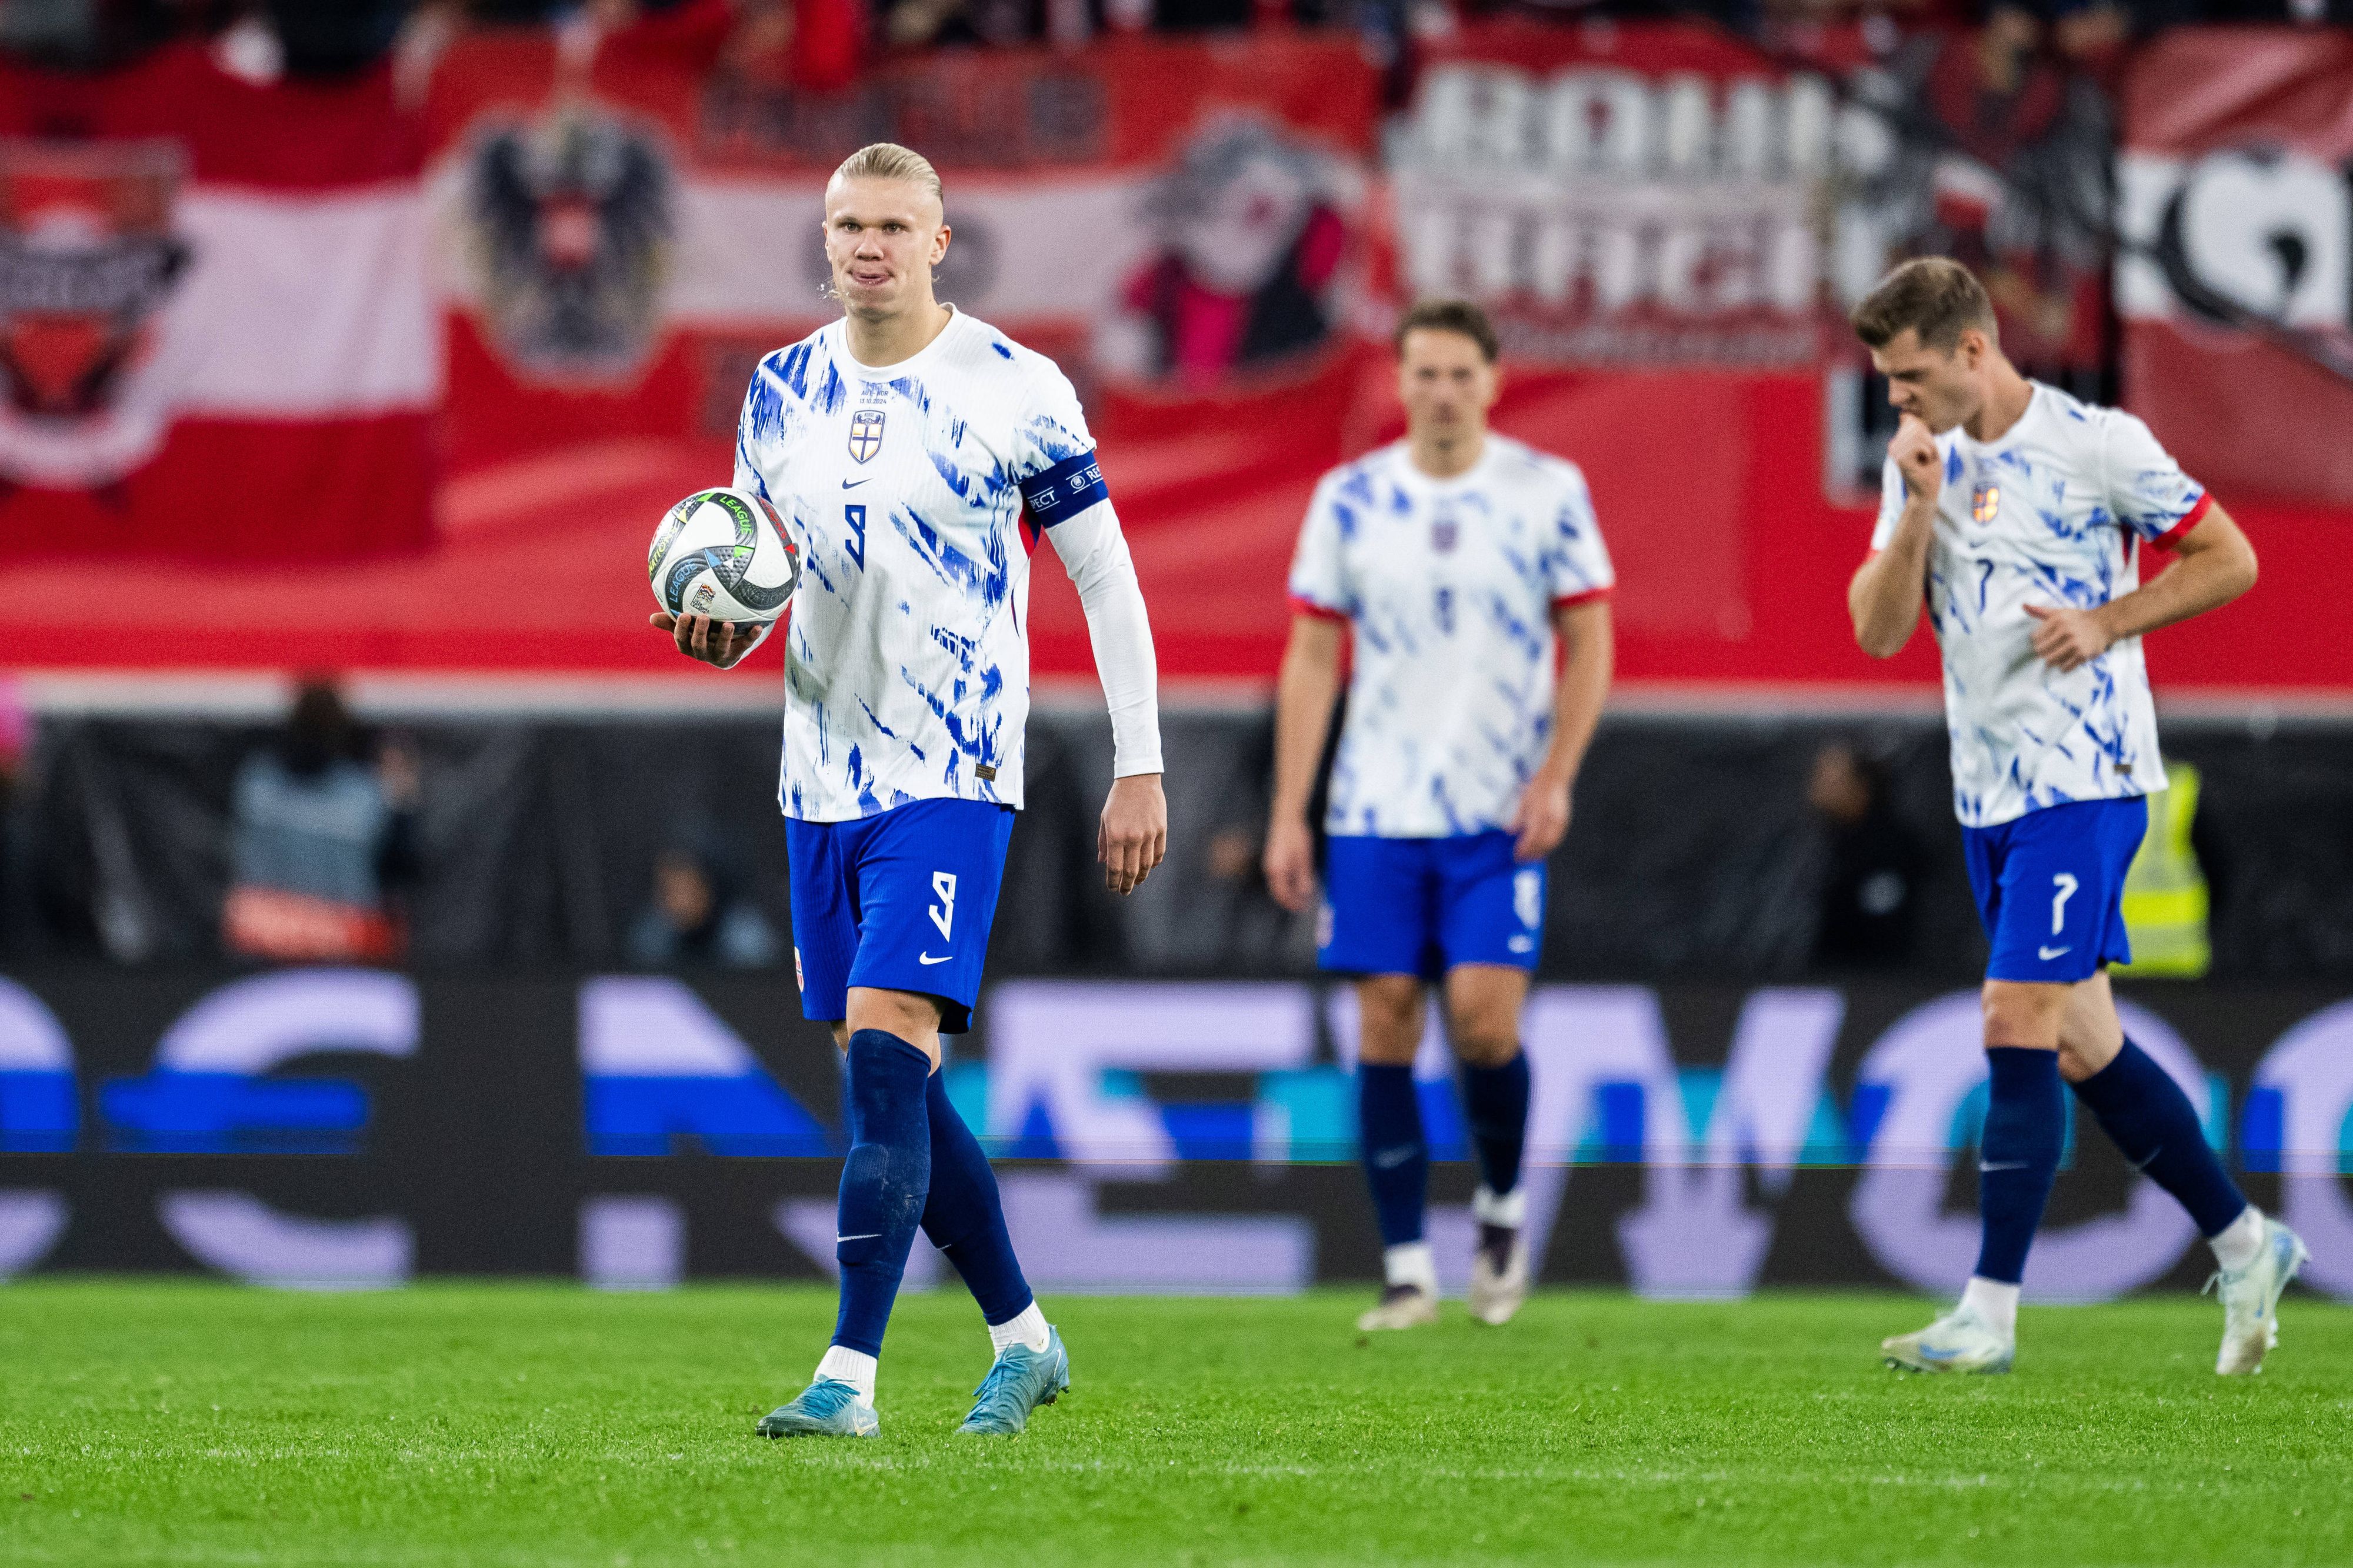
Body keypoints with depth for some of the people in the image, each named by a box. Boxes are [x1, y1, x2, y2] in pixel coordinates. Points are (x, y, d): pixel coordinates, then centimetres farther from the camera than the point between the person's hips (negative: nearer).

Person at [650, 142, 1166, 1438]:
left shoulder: (1014, 392, -7)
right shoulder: (782, 391, 8)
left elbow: (1106, 577, -2)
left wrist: (1140, 769, -4)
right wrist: (719, 634, -8)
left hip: (951, 780, -6)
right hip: (822, 779, 6)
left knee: (884, 1054, -17)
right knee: (891, 1085, 10)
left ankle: (850, 1374, -18)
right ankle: (1023, 1338, 25)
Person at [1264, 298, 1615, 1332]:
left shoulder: (1548, 492, 0)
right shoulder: (1349, 500, 3)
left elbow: (1589, 643, 4)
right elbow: (1311, 658, 6)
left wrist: (1556, 776, -9)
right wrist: (1288, 814, 1)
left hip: (1499, 813, -2)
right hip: (1374, 810, 2)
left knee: (1483, 1015, -12)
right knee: (1386, 1023, -2)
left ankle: (1501, 1207, 15)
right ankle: (1406, 1267, 4)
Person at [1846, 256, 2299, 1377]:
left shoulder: (2095, 444, -9)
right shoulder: (1922, 458, 8)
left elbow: (2229, 561, -4)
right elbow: (1878, 632, 2)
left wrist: (2104, 622, -14)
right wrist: (1918, 507, -11)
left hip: (2082, 779, -7)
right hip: (1987, 791, 7)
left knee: (2018, 1027, -14)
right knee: (2081, 1046, 10)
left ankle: (1990, 1314, -13)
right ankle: (2246, 1248, 24)